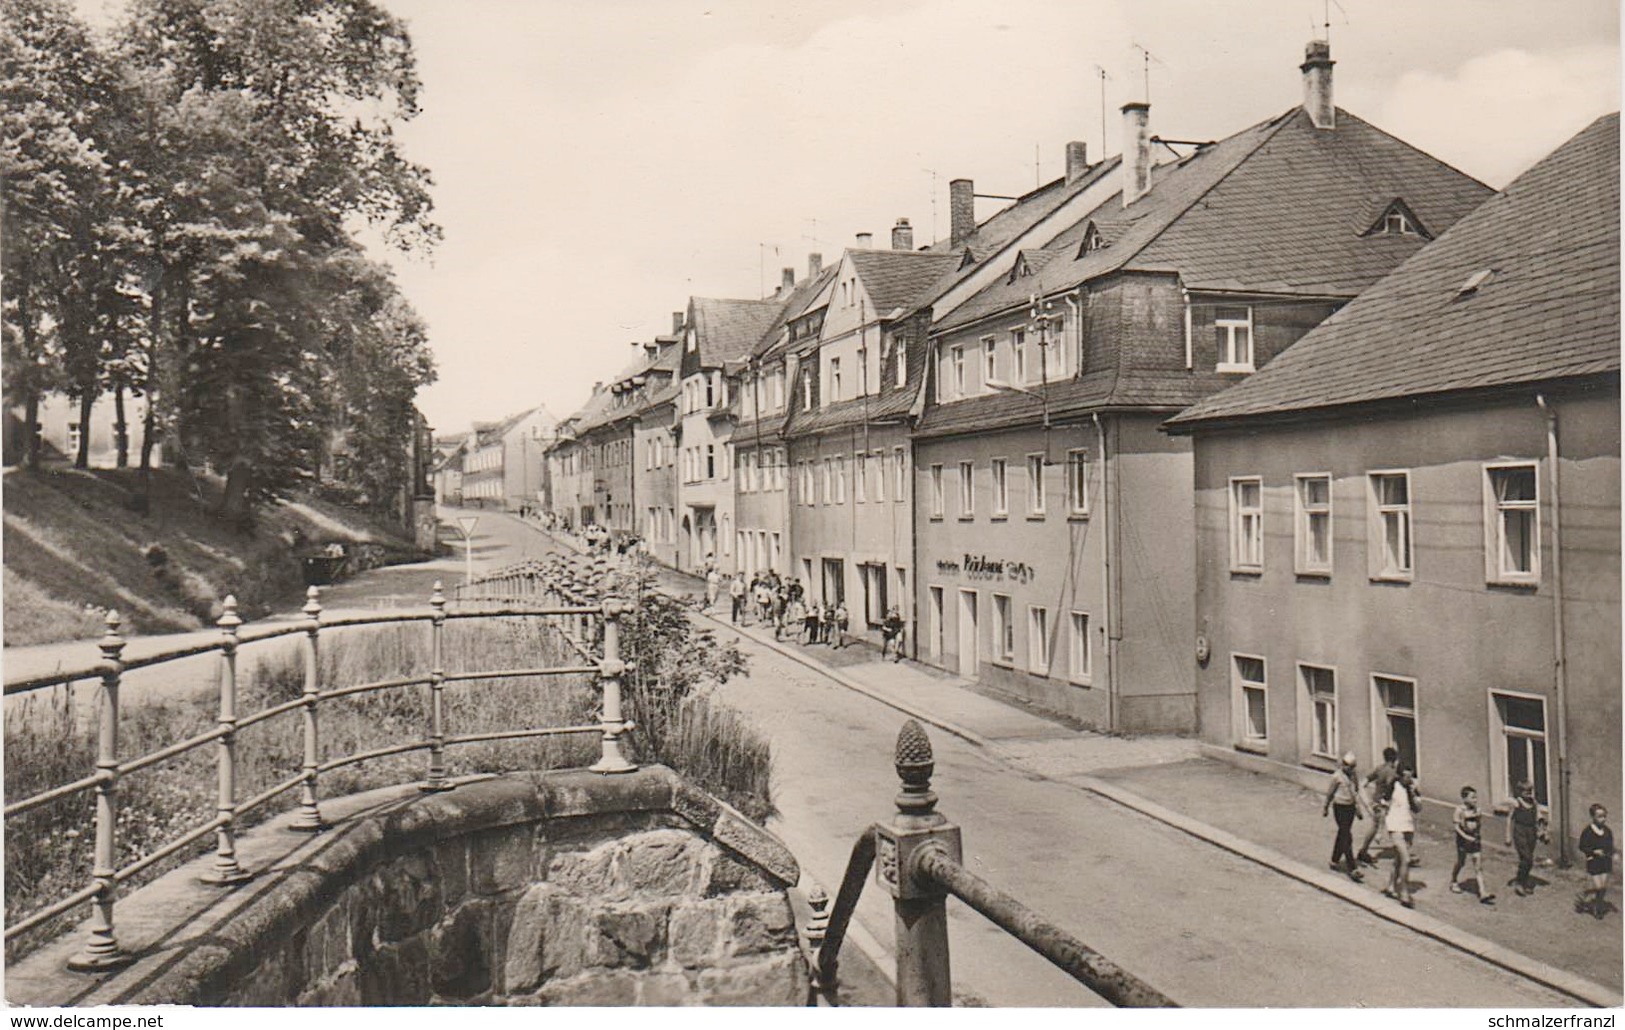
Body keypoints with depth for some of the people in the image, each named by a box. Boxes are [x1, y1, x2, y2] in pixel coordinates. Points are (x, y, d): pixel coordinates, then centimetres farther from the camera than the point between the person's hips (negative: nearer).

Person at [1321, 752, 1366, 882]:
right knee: (1347, 838, -9)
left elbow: (1356, 792, 15)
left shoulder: (1353, 775, 7)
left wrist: (1359, 810, 14)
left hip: (1350, 807, 7)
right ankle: (1352, 869, -11)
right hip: (1340, 808, -7)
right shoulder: (1337, 776, -13)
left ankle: (1334, 862, 31)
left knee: (1342, 836, 16)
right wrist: (1325, 808, 6)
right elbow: (1329, 793, -3)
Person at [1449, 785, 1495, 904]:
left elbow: (1480, 826, 15)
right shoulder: (1460, 810, -10)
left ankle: (1482, 893, -8)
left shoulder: (1477, 811, 3)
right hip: (1463, 839, -3)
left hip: (1475, 839, 3)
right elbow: (1457, 827, -12)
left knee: (1478, 866, -3)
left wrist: (1481, 840, 14)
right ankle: (1453, 882, 39)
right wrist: (1466, 837, -22)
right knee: (1461, 862, 13)